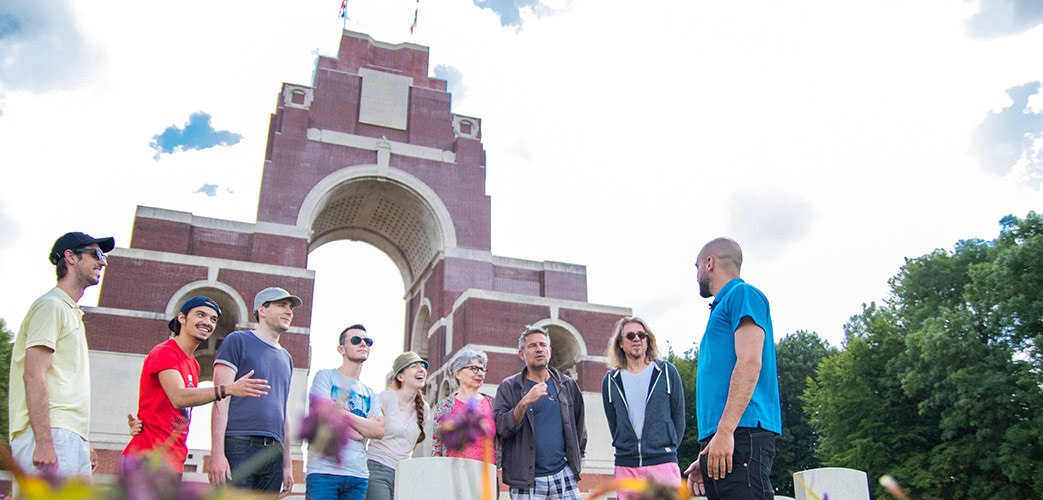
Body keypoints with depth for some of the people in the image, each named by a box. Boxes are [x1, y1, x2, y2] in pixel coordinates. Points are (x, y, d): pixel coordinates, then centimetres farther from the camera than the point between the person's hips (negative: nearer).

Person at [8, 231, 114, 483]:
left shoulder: (71, 312, 24)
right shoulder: (51, 305, -5)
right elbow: (34, 376, -15)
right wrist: (43, 442, -23)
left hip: (72, 438, 9)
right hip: (52, 435, -9)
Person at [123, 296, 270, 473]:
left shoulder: (193, 365, 18)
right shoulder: (164, 352, -10)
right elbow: (178, 397, -25)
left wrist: (141, 422, -6)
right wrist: (229, 390, -36)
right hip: (149, 457, -9)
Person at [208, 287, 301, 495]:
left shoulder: (286, 359, 22)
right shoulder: (238, 341, 4)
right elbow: (221, 400, -5)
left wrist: (287, 464, 17)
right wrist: (217, 453, -14)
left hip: (273, 453, 6)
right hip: (239, 446, -6)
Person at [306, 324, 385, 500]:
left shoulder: (370, 394, 18)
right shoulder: (325, 376, 3)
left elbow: (379, 431, 3)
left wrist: (343, 415, -5)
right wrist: (365, 425, 1)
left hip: (358, 475, 5)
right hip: (324, 471, -5)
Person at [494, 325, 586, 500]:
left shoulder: (567, 386, 12)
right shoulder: (509, 387, 2)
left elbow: (579, 426, 21)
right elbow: (501, 428, -9)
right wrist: (524, 403, -21)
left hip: (564, 475, 2)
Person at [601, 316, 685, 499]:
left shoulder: (667, 372, 4)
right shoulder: (610, 381, 8)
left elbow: (678, 417, 8)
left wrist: (669, 448, 8)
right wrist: (627, 449, 9)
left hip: (662, 464, -2)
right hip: (626, 466, 2)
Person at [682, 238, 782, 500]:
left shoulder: (743, 294, 1)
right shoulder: (722, 307, 27)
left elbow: (750, 363, -14)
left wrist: (724, 431, -21)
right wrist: (706, 458, 23)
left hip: (742, 436, -9)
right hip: (720, 441, 9)